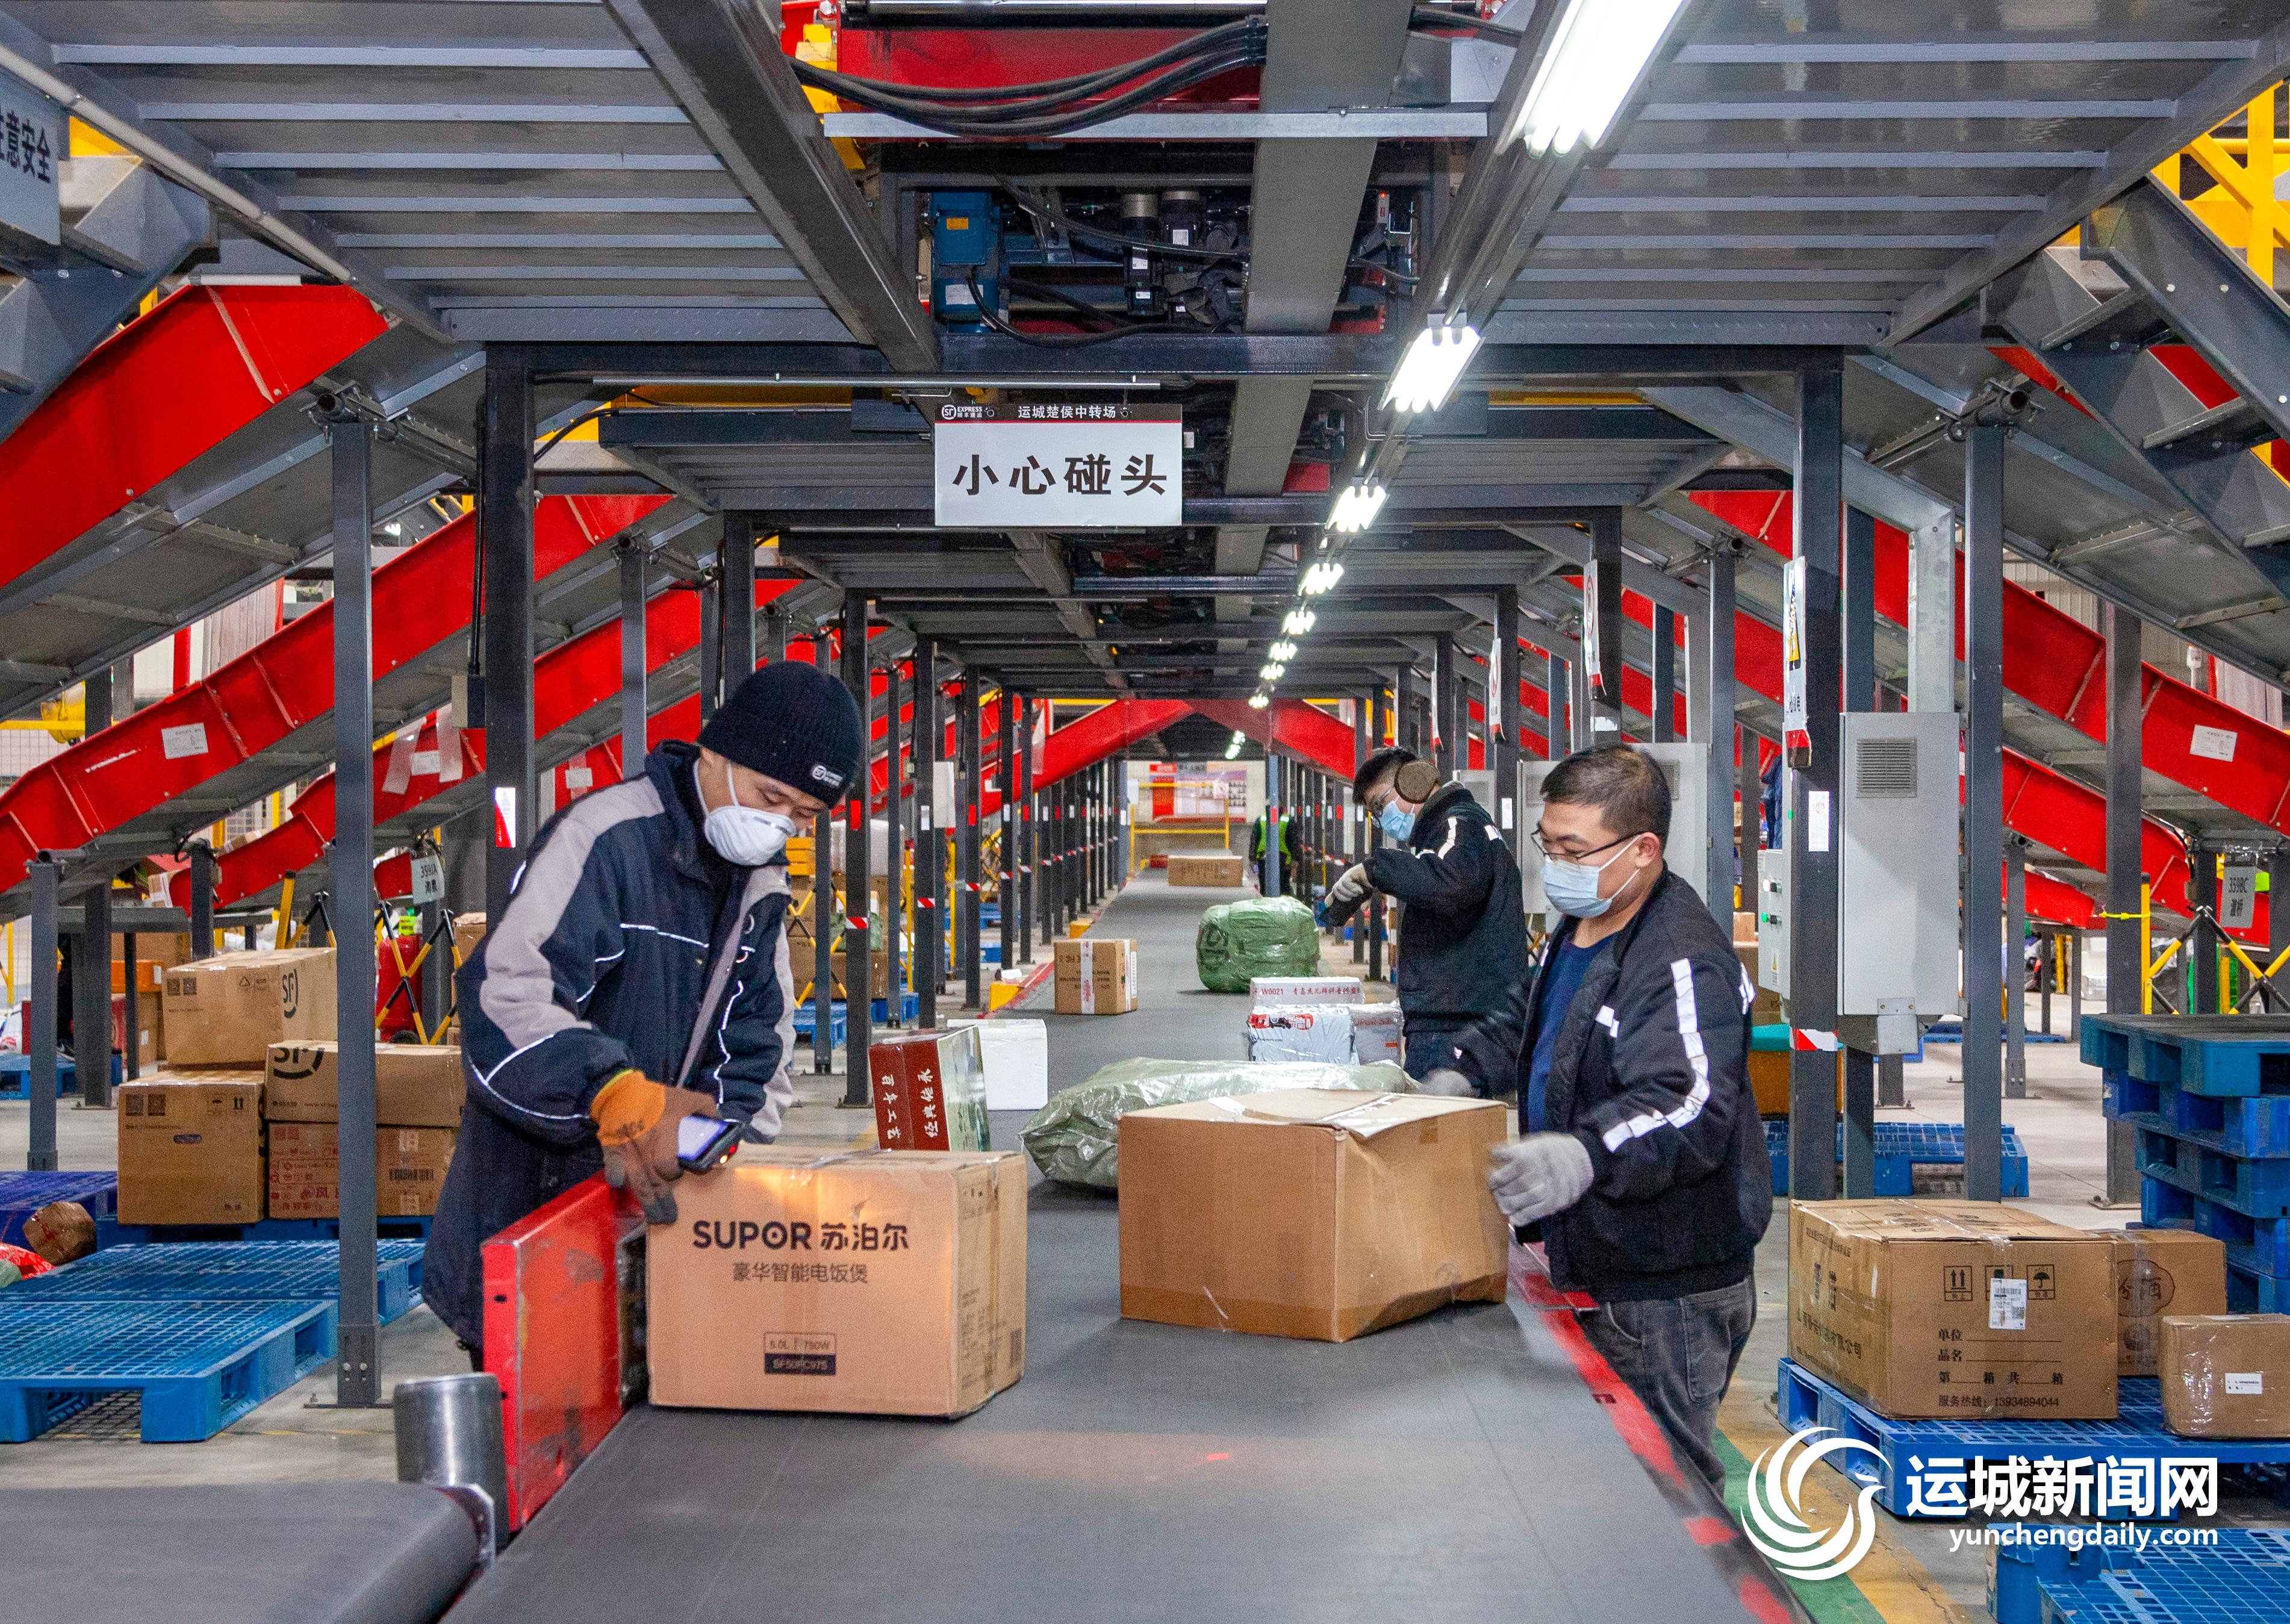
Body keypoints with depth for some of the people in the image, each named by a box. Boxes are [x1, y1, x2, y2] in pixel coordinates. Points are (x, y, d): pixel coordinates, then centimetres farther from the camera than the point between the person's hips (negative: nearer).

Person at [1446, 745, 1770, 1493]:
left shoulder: (1683, 961, -23)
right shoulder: (1575, 931, 10)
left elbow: (1690, 1106, -37)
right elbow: (1517, 1029, 28)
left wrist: (1586, 1155, -53)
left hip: (1666, 1291, -10)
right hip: (1587, 1267, 10)